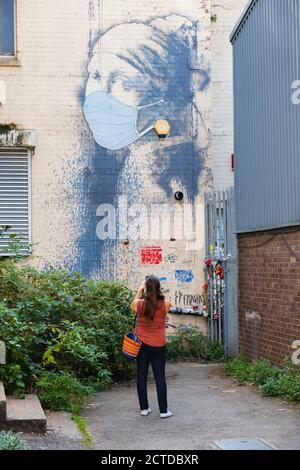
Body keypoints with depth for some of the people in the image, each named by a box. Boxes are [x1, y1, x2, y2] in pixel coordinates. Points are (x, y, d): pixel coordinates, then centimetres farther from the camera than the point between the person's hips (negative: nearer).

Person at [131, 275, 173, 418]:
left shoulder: (140, 304, -12)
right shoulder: (165, 304, -12)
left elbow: (133, 305, 13)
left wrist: (139, 290, 18)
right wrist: (156, 290, 9)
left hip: (142, 344, 0)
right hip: (158, 345, 0)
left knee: (141, 376, 11)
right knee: (160, 377, 6)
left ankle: (144, 408, 16)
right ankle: (163, 410, 8)